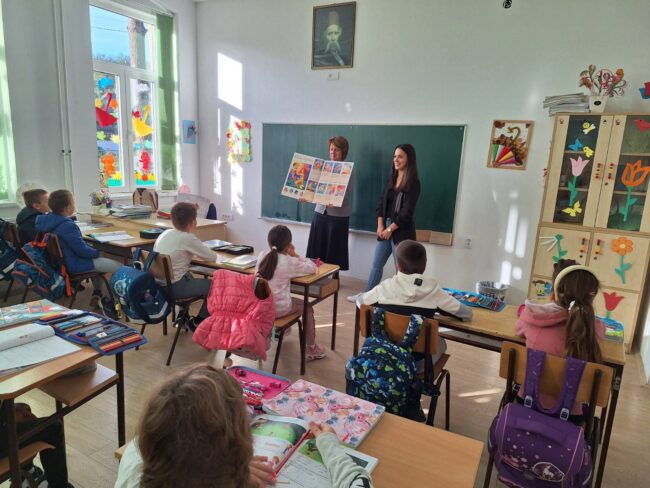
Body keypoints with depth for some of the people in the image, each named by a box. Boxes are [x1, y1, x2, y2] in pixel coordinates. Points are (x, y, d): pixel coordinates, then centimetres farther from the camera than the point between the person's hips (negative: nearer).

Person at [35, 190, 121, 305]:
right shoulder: (68, 226, -28)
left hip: (60, 262, 10)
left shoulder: (46, 221, 0)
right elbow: (82, 250, -24)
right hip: (74, 265, -10)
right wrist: (97, 252, -5)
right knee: (119, 267, -6)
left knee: (98, 261, 32)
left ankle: (96, 294, 29)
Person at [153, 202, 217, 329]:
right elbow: (212, 257, -9)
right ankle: (198, 322, 15)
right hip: (174, 287, -8)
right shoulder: (188, 238, -16)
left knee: (189, 276, 34)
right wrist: (202, 251, 11)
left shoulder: (165, 233, 5)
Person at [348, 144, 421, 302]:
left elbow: (407, 212, -14)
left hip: (401, 231, -7)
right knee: (376, 264, 15)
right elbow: (382, 202, 9)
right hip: (385, 227, 7)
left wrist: (390, 229, -13)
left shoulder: (413, 183, -9)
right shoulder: (391, 178, 11)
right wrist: (380, 226, -2)